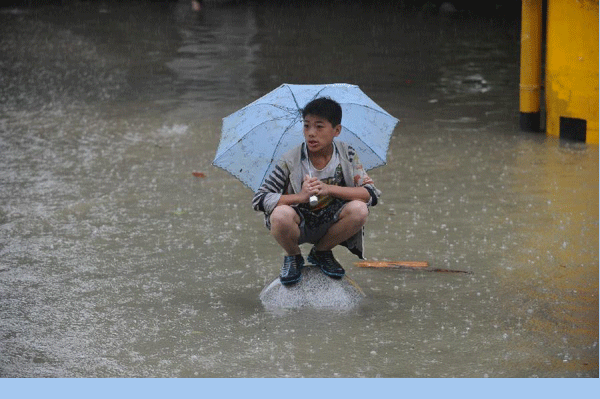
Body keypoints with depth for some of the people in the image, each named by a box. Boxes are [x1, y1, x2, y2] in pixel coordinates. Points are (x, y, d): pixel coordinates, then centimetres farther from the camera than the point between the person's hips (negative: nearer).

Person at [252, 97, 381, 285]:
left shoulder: (346, 154, -8)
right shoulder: (290, 161, -15)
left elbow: (372, 194, -14)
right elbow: (259, 199, -18)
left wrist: (330, 189, -28)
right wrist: (300, 196, -32)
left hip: (330, 224, 2)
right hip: (299, 225, -2)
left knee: (359, 210, -27)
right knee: (281, 215, -35)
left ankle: (321, 252, 3)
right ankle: (293, 256, 2)